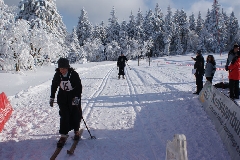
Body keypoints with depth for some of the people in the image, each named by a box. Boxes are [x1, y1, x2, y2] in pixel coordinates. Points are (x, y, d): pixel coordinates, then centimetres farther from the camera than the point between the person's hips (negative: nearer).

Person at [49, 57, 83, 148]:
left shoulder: (74, 74, -17)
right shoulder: (57, 75, -8)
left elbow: (79, 86, -14)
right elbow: (54, 86, 7)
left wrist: (77, 97, -23)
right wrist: (52, 97, 9)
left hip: (74, 97, -2)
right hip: (63, 97, 2)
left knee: (75, 115, 4)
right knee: (64, 116, -4)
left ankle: (76, 131, 27)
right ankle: (63, 135, 2)